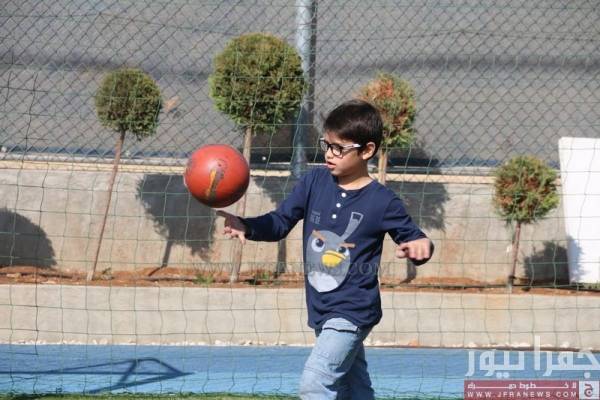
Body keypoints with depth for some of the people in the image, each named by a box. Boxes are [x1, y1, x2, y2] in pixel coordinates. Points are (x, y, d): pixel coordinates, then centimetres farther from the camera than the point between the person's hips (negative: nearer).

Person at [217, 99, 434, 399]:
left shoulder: (382, 202, -12)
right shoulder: (315, 182, 0)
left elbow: (412, 238, -2)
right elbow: (280, 222, 0)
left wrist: (420, 247, -26)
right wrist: (245, 227, -18)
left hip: (353, 312, -6)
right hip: (321, 310, 6)